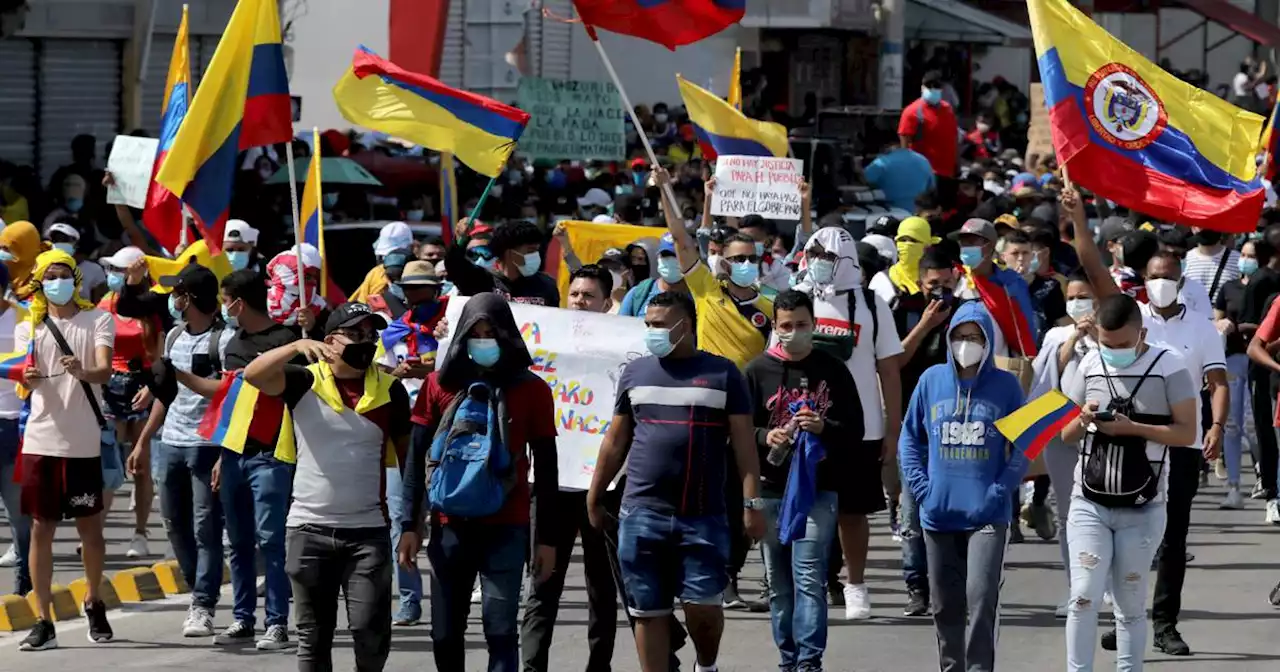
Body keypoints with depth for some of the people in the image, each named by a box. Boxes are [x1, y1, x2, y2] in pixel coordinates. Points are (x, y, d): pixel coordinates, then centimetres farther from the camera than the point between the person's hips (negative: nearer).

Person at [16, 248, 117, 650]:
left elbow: (105, 370, -12)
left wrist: (83, 372, -35)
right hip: (42, 440, 1)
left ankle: (94, 603, 31)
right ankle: (43, 621, 2)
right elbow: (26, 377, -6)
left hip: (85, 442, -1)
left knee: (90, 526, 10)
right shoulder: (29, 326, 8)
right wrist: (28, 377, -31)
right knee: (41, 529, 0)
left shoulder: (98, 321, 3)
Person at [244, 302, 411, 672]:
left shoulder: (390, 390, 4)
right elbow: (254, 374, -17)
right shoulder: (305, 382, 0)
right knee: (313, 639, 8)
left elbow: (408, 453, 13)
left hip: (368, 530, 0)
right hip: (309, 528, 0)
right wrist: (298, 346, -31)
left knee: (371, 633, -7)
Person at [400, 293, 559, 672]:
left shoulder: (531, 390, 1)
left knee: (501, 632, -5)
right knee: (446, 633, 7)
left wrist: (546, 538, 1)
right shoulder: (441, 384, 4)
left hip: (507, 529, -2)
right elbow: (417, 458, 7)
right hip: (450, 526, 2)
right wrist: (410, 525, 1)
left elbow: (546, 468, 3)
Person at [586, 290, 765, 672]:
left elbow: (743, 441, 2)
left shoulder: (722, 373, 2)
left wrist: (751, 503, -5)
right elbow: (616, 441, 15)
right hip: (642, 516, 2)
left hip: (703, 516, -2)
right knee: (649, 612, 3)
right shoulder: (635, 372, 10)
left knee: (703, 608, -5)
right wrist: (594, 497, 15)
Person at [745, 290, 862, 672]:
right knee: (779, 583, 7)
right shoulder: (758, 371, 6)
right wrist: (766, 437, -14)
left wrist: (823, 427, -14)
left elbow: (855, 429, 5)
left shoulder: (832, 371, 5)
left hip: (818, 487, -2)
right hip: (770, 488, 2)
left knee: (809, 577, -12)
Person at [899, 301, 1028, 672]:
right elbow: (910, 437, 11)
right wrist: (921, 486, -1)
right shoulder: (932, 380, 4)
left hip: (988, 516, -3)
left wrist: (1000, 490, -9)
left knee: (981, 599, -14)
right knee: (946, 604, 11)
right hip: (939, 514, 3)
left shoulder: (1006, 385, -1)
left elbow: (1022, 446, 2)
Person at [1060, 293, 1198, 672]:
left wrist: (1133, 428, -20)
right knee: (1084, 596, -9)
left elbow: (1187, 432, -9)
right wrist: (1083, 420, -13)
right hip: (1089, 503, 2)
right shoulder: (1090, 366, 5)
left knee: (1131, 604, 6)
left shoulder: (1167, 368, -6)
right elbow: (1066, 435, 11)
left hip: (1143, 509, -2)